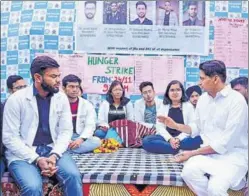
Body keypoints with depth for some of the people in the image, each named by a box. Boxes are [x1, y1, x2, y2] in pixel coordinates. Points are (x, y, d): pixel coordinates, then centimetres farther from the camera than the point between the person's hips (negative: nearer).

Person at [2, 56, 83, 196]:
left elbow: (66, 131, 0)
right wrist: (37, 160, -19)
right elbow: (10, 138, -10)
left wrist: (54, 155, -17)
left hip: (53, 149, 3)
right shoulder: (16, 99, -9)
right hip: (23, 154, -2)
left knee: (73, 176, -23)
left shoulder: (62, 98, 1)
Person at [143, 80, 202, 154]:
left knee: (199, 139, -32)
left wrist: (179, 139, -17)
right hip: (167, 138, 2)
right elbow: (159, 127, 1)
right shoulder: (163, 107, 11)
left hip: (183, 139, -1)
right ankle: (180, 150, -29)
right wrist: (170, 139, -17)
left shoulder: (188, 106, 8)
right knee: (146, 141, -28)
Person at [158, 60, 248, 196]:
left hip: (234, 154, -5)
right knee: (188, 172, -25)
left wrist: (193, 153, -15)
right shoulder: (203, 99, 7)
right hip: (208, 152, 5)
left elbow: (225, 143, -19)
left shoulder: (236, 100, -15)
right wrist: (175, 126, 4)